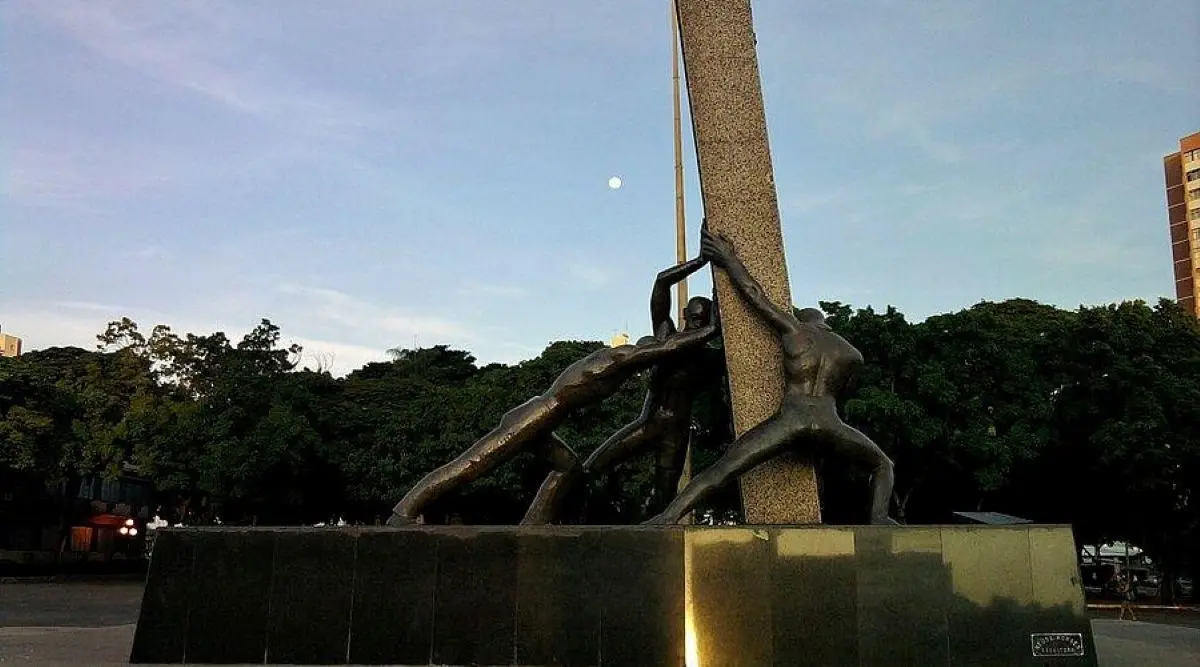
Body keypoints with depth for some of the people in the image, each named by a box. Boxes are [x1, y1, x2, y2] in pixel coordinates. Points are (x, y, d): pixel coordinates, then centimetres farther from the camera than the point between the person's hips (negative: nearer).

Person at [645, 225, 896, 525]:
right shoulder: (853, 355, 22)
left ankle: (668, 517, -19)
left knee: (719, 471, -5)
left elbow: (754, 294, 16)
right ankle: (878, 516, 1)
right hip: (829, 426, 2)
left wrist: (729, 259, 28)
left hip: (788, 421, -2)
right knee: (883, 466, 26)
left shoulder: (794, 329, 16)